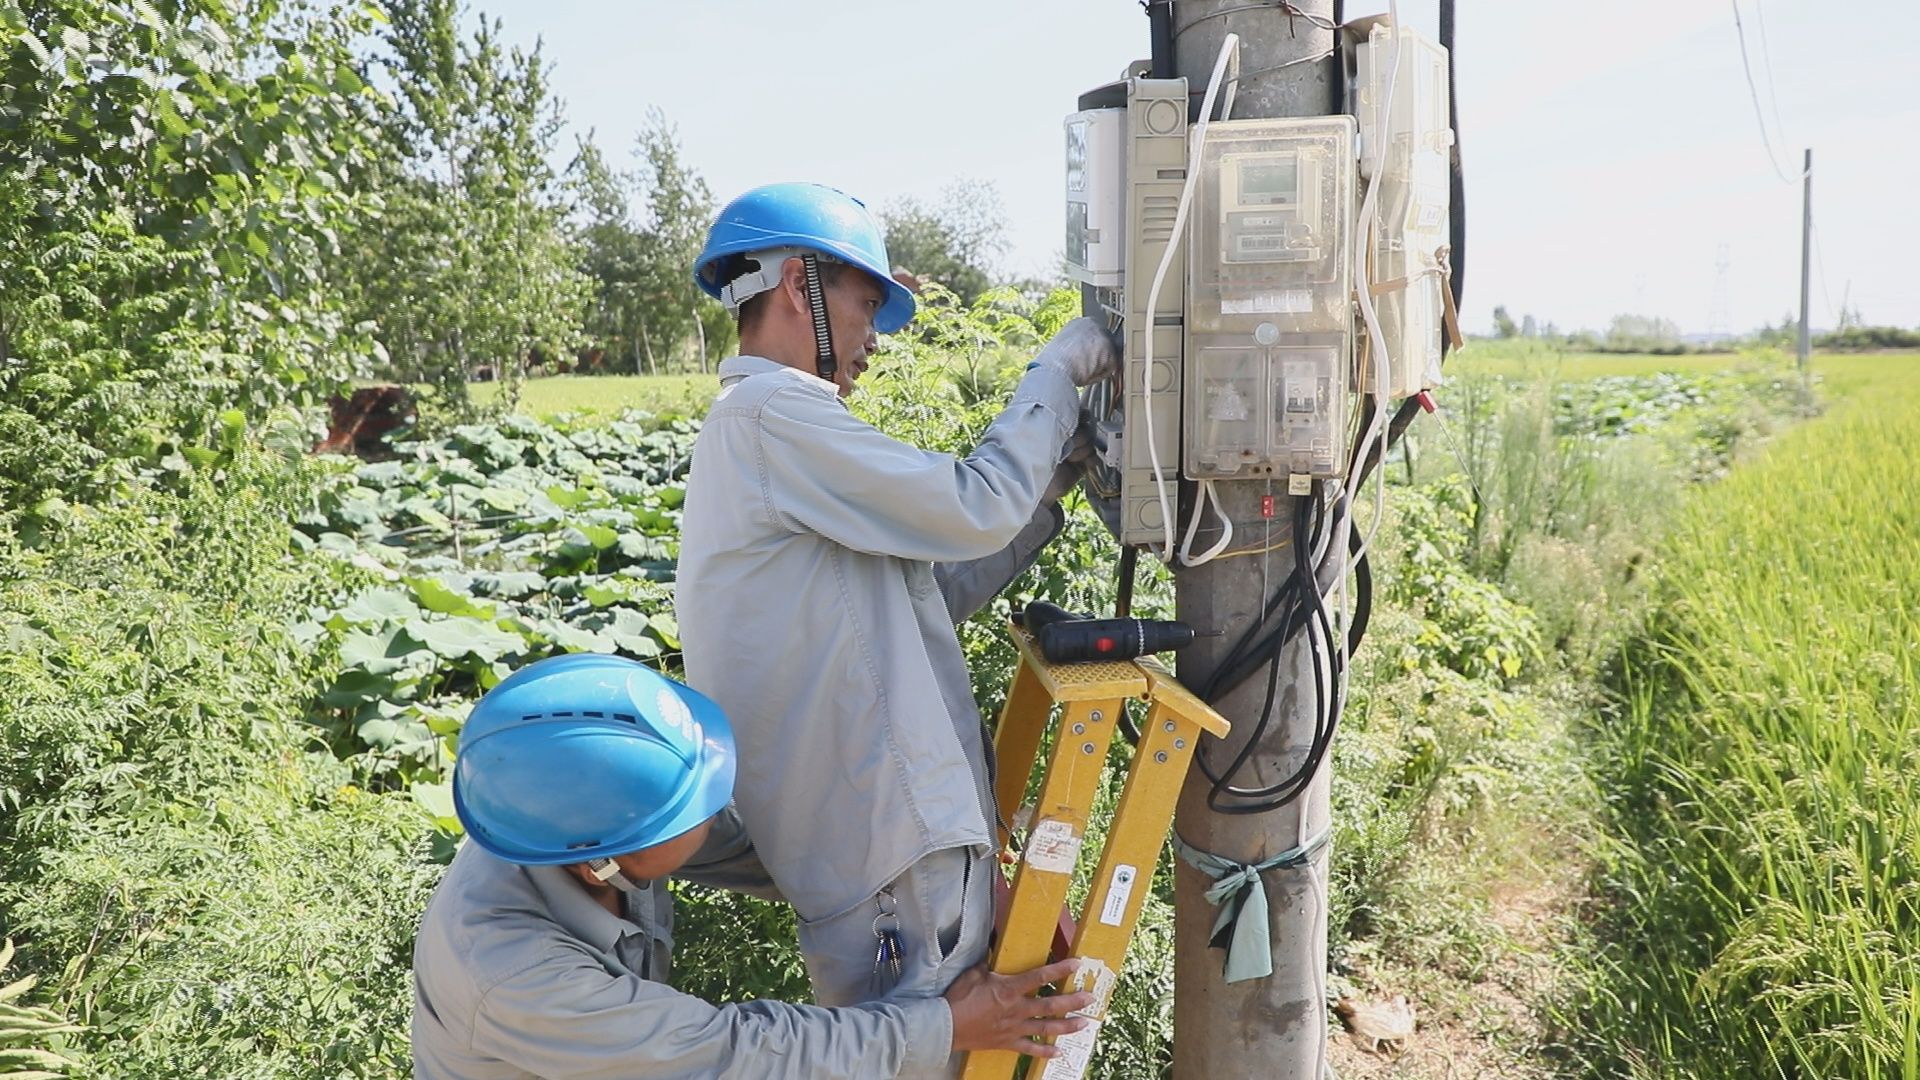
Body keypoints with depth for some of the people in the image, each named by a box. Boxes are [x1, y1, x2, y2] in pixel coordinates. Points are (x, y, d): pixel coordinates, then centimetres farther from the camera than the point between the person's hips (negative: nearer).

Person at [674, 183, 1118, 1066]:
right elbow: (975, 509, -17)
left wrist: (1056, 477, 11)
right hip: (890, 855, -10)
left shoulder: (756, 429, 18)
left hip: (900, 822, 10)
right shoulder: (771, 417, -14)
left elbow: (935, 586, 16)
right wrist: (1058, 369, -4)